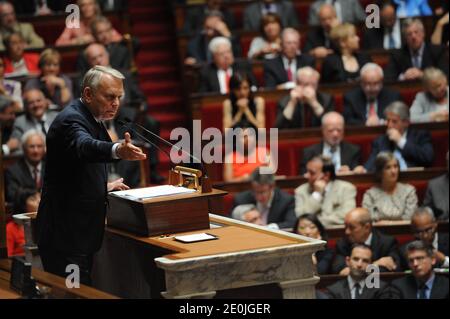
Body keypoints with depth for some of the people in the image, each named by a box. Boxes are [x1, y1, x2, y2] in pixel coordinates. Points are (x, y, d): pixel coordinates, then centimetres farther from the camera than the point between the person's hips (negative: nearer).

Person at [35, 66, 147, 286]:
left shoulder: (89, 118, 13)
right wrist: (118, 151, -60)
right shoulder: (71, 119, -18)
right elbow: (85, 147, -43)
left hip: (81, 233, 10)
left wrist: (104, 187, 22)